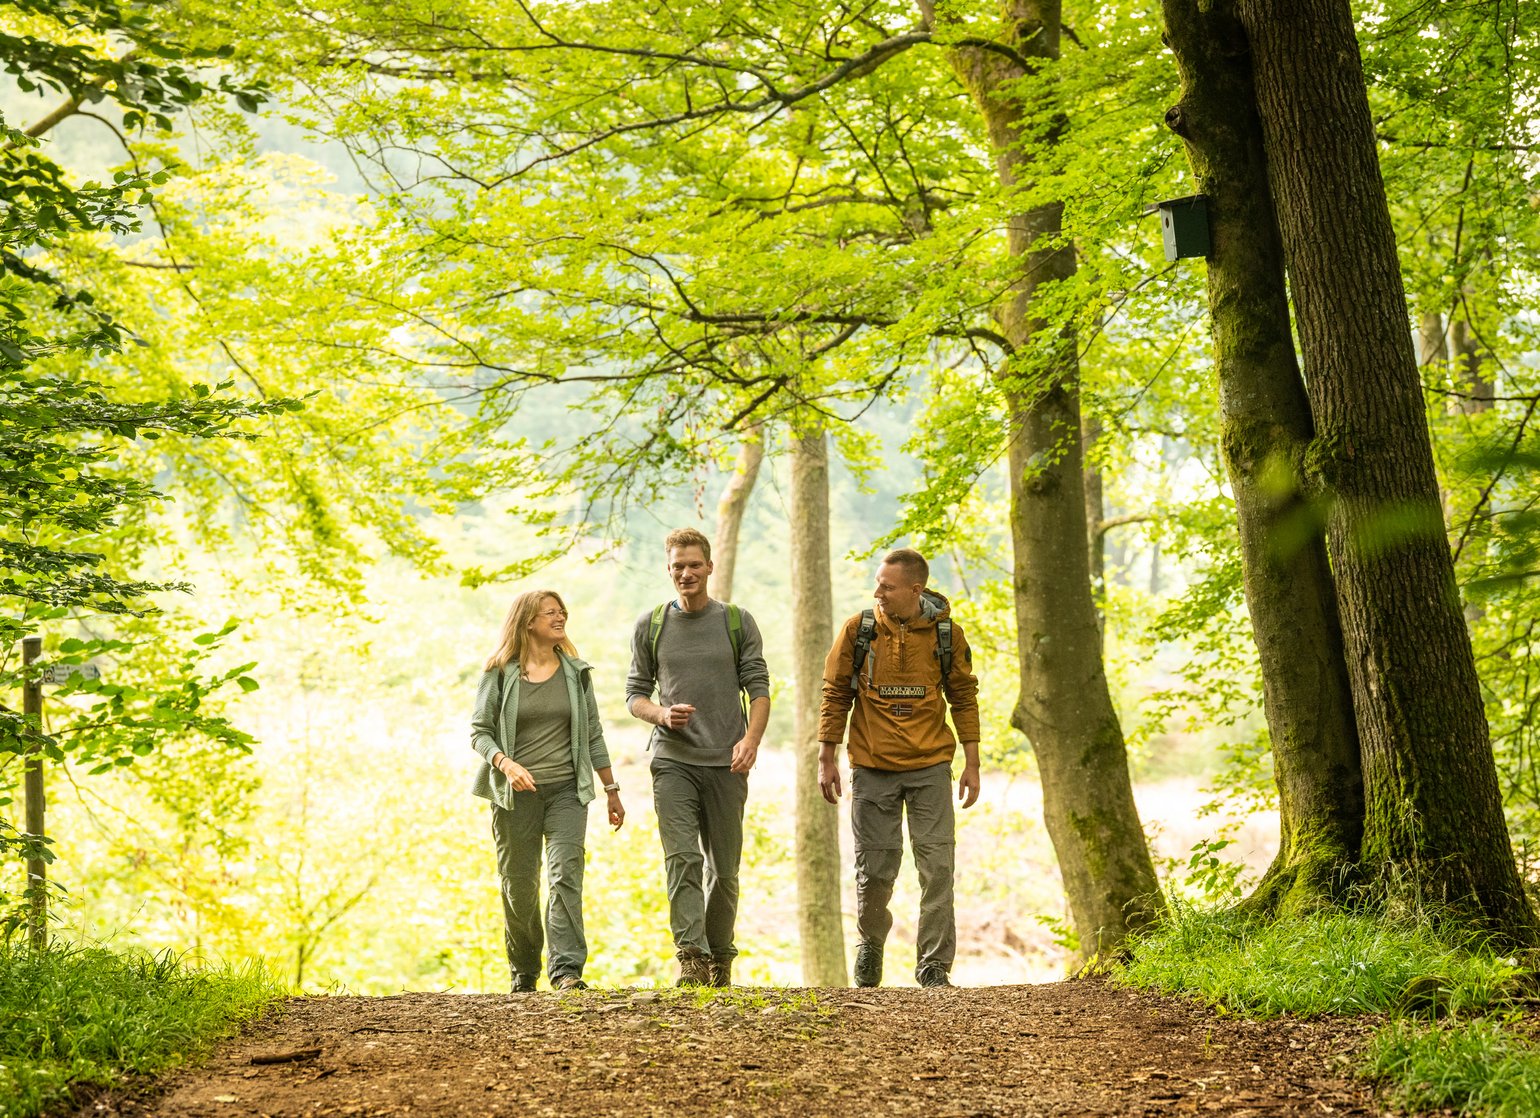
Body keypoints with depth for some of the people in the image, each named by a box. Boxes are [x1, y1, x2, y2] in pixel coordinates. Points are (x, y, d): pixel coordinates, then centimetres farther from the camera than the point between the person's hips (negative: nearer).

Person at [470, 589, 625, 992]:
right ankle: (523, 974, 22)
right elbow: (479, 730, 0)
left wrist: (611, 790, 14)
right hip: (516, 794, -1)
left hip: (566, 790, 1)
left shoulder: (575, 672, 9)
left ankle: (567, 970, -20)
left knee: (566, 873, -15)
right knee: (519, 885, 5)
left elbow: (592, 734, 14)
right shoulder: (500, 673, 1)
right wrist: (505, 763, -19)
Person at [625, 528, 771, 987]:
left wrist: (751, 739, -13)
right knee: (682, 859, -15)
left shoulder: (738, 622, 6)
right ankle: (691, 957, -20)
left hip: (726, 763, 1)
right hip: (673, 760, 0)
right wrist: (662, 714, -10)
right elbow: (635, 693, 11)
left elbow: (758, 687, 3)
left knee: (723, 869, 6)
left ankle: (720, 957, 20)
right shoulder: (650, 626, 8)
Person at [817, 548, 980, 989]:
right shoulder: (859, 630, -3)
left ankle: (934, 965, 3)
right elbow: (835, 694, 4)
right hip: (872, 769, 0)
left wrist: (972, 763, 3)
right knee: (874, 868, 5)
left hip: (930, 767, 0)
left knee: (937, 866, -5)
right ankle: (870, 943, 31)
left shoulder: (946, 634, -2)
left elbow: (963, 697, 6)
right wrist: (826, 758, 1)